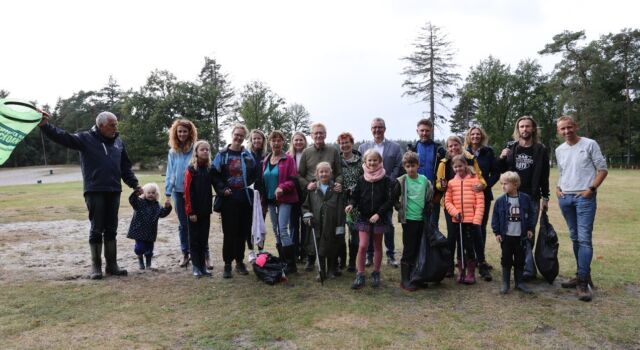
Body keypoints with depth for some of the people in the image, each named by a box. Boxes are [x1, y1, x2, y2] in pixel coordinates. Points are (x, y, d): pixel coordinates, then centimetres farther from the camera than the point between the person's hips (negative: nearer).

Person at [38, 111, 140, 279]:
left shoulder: (118, 142, 12)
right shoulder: (86, 138, -1)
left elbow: (126, 167, 17)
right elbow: (63, 137, -14)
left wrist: (135, 185, 11)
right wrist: (45, 126, -29)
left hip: (114, 191, 4)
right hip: (94, 191, -4)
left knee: (111, 229, 10)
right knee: (96, 229, 1)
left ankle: (112, 265, 18)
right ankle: (96, 266, 12)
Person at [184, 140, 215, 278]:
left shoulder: (210, 169, 6)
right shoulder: (191, 170, -7)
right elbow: (188, 192, -10)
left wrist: (210, 208, 2)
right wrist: (190, 211, -13)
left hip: (206, 210, 4)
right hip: (194, 210, -4)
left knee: (204, 238, 10)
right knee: (194, 238, 4)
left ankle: (203, 265, 18)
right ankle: (196, 266, 12)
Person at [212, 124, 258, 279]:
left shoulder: (248, 155, 8)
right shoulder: (222, 155, 2)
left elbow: (255, 173, 13)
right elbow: (215, 175, -1)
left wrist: (248, 185, 0)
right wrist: (222, 189, -11)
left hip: (245, 198, 2)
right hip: (229, 198, -2)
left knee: (242, 231, 7)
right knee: (229, 231, 0)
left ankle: (240, 262, 20)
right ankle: (227, 264, 10)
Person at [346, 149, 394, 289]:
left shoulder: (386, 180, -6)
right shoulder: (361, 179, 0)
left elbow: (390, 200, -8)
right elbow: (355, 195, 7)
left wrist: (379, 213, -17)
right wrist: (351, 204, -14)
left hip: (379, 218, -1)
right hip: (364, 217, 1)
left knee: (377, 247, 12)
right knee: (362, 246, -7)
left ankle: (376, 274, 26)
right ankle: (360, 276, 3)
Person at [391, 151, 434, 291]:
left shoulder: (425, 180, 3)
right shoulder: (401, 182, -6)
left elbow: (429, 199, 14)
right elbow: (393, 198, 2)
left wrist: (427, 214, 7)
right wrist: (400, 209, -5)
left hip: (422, 219, 4)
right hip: (408, 219, -4)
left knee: (419, 249, 11)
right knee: (408, 250, -2)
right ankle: (405, 280, 6)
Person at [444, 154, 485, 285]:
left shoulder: (474, 180, -3)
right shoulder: (451, 183, 6)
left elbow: (480, 202, -6)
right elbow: (447, 201, 6)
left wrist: (477, 219, -12)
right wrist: (455, 212, -10)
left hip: (471, 220, -3)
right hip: (457, 221, 3)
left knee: (470, 247, 0)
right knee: (460, 247, 12)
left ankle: (471, 274, 12)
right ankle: (461, 273, 22)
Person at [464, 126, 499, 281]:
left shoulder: (488, 152, 6)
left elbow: (495, 173, 5)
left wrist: (485, 185, -9)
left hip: (484, 195, 1)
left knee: (481, 227, 4)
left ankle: (480, 260, 16)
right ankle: (481, 263, -1)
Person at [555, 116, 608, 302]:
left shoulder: (589, 144, -3)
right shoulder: (559, 150, 12)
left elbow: (603, 169, -3)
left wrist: (591, 189, -13)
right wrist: (557, 187, 5)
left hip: (584, 198, -5)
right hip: (565, 198, 6)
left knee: (584, 239, -10)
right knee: (575, 238, 11)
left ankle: (583, 281, -8)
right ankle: (583, 275, 21)